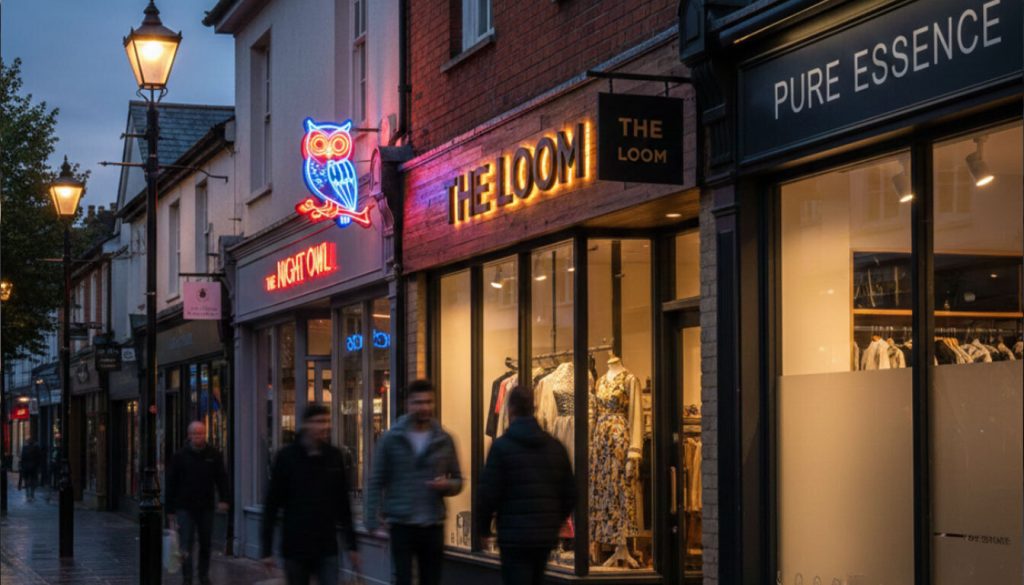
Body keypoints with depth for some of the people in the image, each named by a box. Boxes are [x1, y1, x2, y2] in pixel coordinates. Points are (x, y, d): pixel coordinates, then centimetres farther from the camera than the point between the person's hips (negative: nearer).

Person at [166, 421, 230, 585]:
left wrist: (223, 499, -10)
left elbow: (221, 478, 5)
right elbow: (171, 484, 2)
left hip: (206, 508, 2)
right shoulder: (180, 457, -2)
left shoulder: (214, 455, 3)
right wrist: (170, 510, 1)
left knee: (206, 545, 11)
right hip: (185, 508, -2)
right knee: (186, 546, -7)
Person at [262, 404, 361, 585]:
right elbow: (271, 505, -3)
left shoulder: (334, 456, 3)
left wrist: (351, 545, 8)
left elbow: (343, 504, 9)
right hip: (295, 548, -1)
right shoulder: (287, 457, -5)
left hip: (327, 548, 1)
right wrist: (267, 549, -6)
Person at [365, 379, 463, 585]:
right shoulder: (391, 439, 0)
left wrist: (447, 485, -11)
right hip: (401, 525, -2)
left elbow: (458, 481, 13)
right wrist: (373, 523, -7)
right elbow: (376, 483, 0)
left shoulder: (444, 441, 7)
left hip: (433, 526, 3)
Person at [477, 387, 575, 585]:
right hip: (546, 536, 6)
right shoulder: (555, 446, 8)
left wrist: (483, 527, 5)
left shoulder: (502, 446, -8)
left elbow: (488, 493, -10)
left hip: (514, 537, -5)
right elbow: (570, 494, 10)